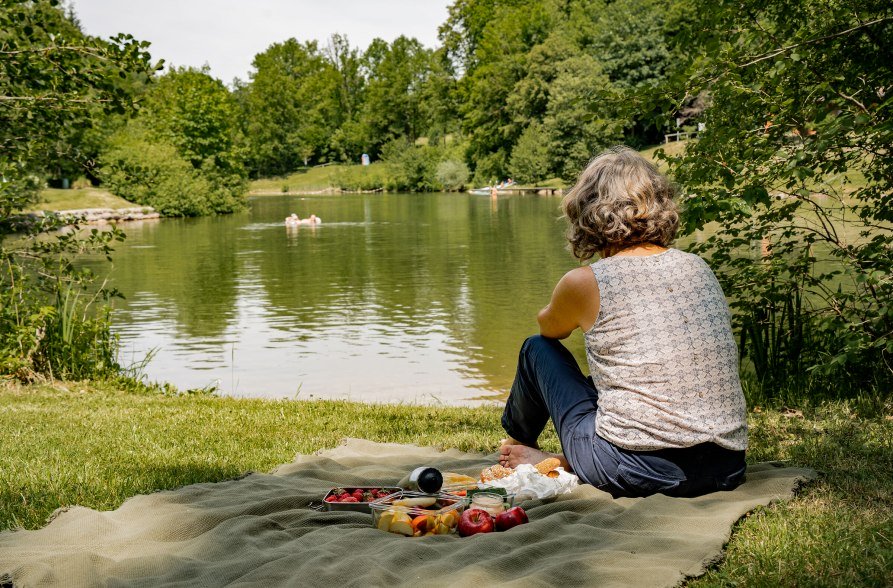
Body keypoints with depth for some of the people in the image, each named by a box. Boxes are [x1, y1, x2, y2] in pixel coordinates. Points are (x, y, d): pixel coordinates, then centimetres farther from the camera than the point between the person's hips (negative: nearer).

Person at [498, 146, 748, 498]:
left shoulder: (586, 283, -7)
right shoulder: (699, 268, 8)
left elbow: (549, 327, 18)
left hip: (633, 470, -5)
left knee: (538, 349, 21)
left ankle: (517, 444, 47)